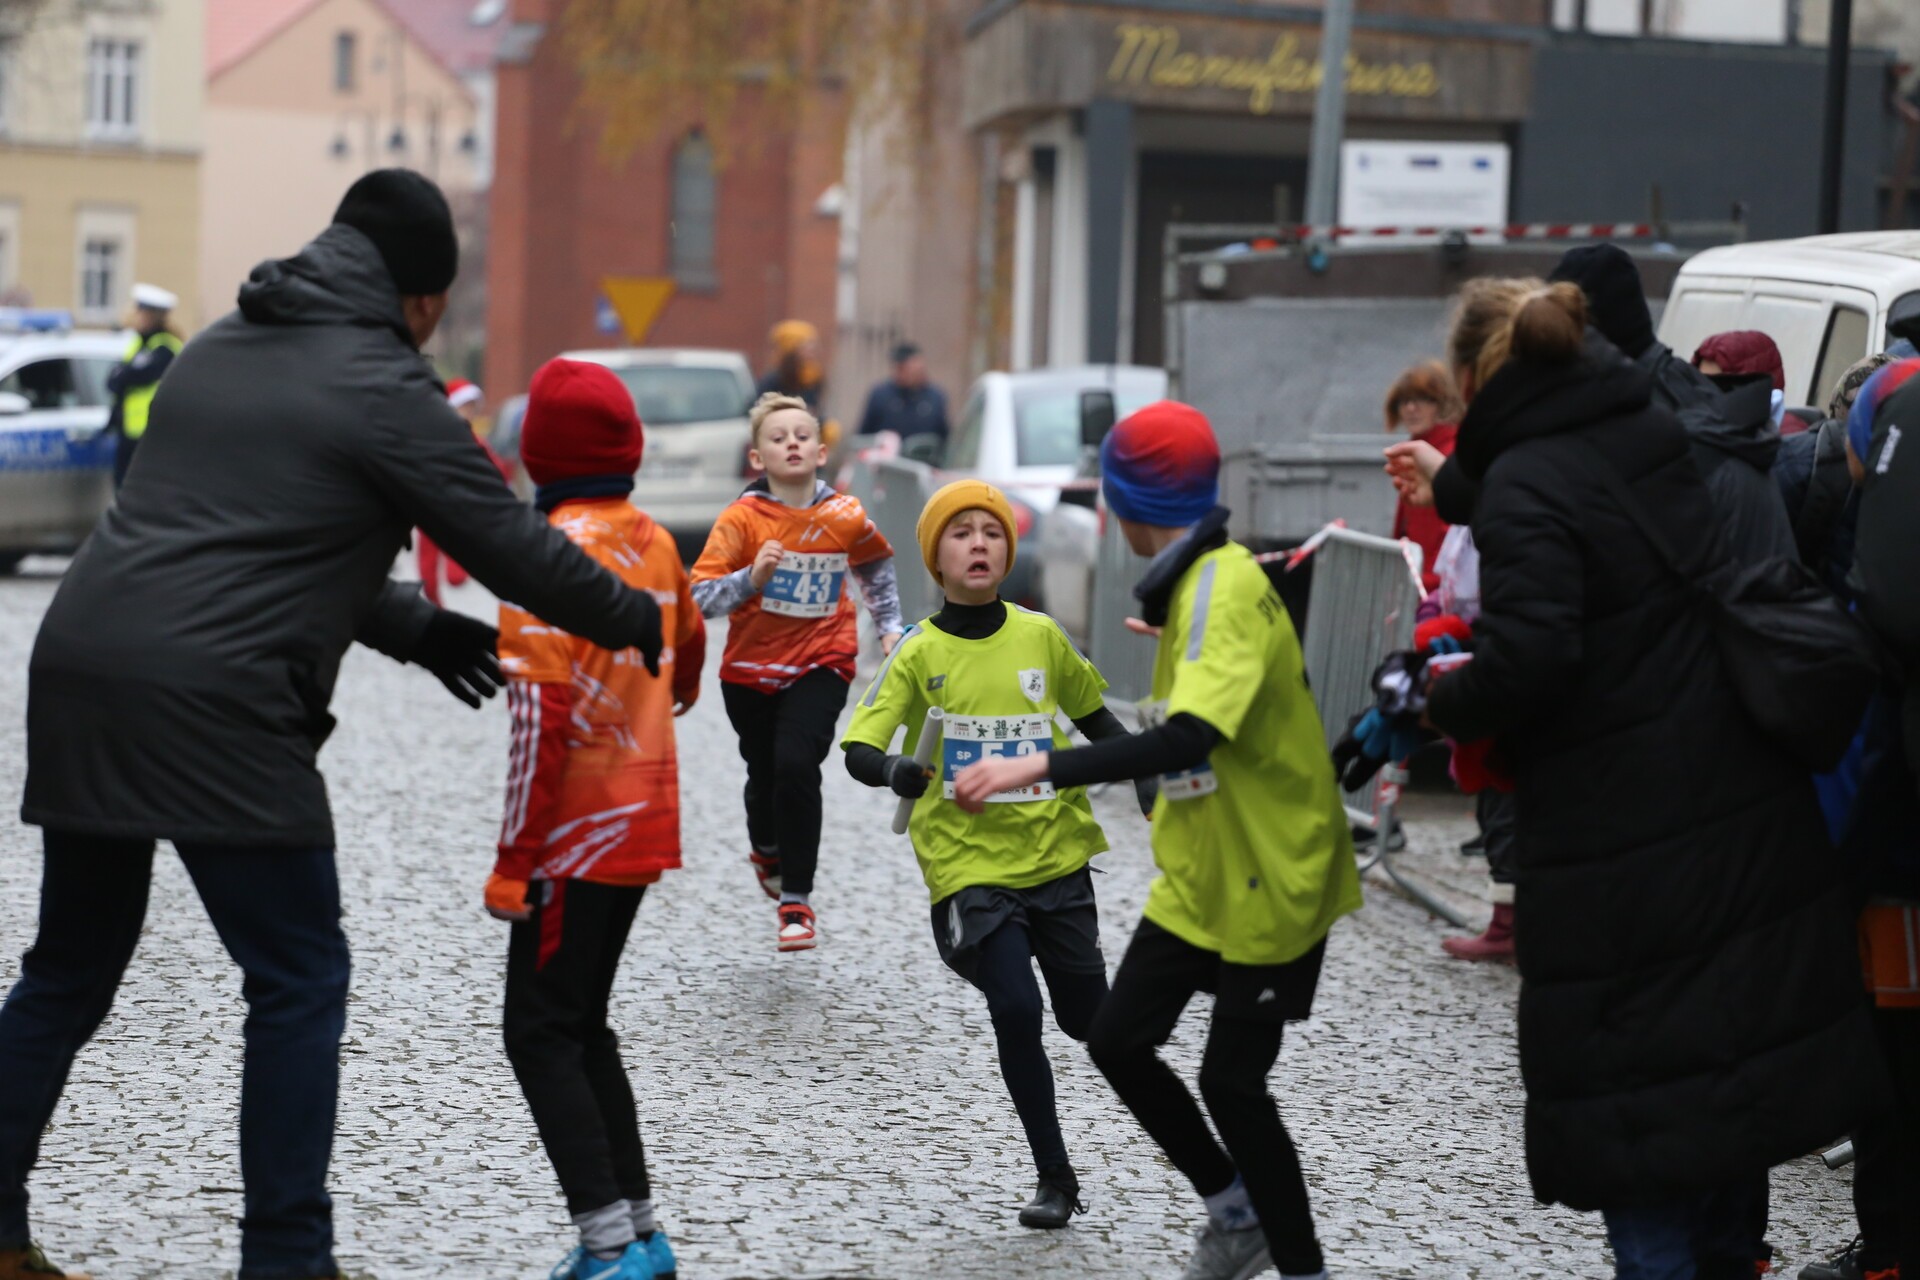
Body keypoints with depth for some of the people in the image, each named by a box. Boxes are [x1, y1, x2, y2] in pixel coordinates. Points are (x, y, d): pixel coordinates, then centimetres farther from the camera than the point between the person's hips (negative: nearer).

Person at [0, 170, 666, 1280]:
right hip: (213, 709, -8)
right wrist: (646, 624, 14)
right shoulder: (380, 388, -3)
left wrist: (417, 630, 30)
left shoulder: (218, 352, 22)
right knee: (299, 982, 2)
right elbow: (514, 547, -1)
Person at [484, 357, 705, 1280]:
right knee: (583, 1024, 17)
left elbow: (541, 717, -21)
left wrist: (514, 858, -17)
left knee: (541, 1033, -2)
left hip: (577, 832, -8)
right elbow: (689, 643, 27)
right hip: (643, 822, 8)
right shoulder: (655, 542, 7)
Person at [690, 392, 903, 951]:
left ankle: (797, 900, -10)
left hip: (820, 664, 0)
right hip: (750, 668, 1)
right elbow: (699, 599, -19)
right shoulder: (741, 519, -13)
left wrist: (890, 626, 15)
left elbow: (876, 565, 18)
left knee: (796, 763, -21)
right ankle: (767, 849, 51)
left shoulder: (846, 517, -6)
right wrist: (750, 578, -33)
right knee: (764, 775, 14)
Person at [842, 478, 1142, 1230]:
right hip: (969, 862, -2)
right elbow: (859, 749, -10)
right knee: (1016, 1011, -13)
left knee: (1086, 1018, 6)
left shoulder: (1040, 637, 2)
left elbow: (1095, 717, 17)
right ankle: (1056, 1180, 4)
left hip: (1055, 852, 3)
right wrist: (894, 769, -32)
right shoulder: (918, 653, -4)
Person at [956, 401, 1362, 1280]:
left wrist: (1038, 768, -39)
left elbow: (1191, 737, -37)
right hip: (1199, 876, 9)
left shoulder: (1225, 587, -24)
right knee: (1119, 1040, 7)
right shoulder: (1194, 584, 5)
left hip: (1271, 880, -9)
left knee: (1232, 1080, -4)